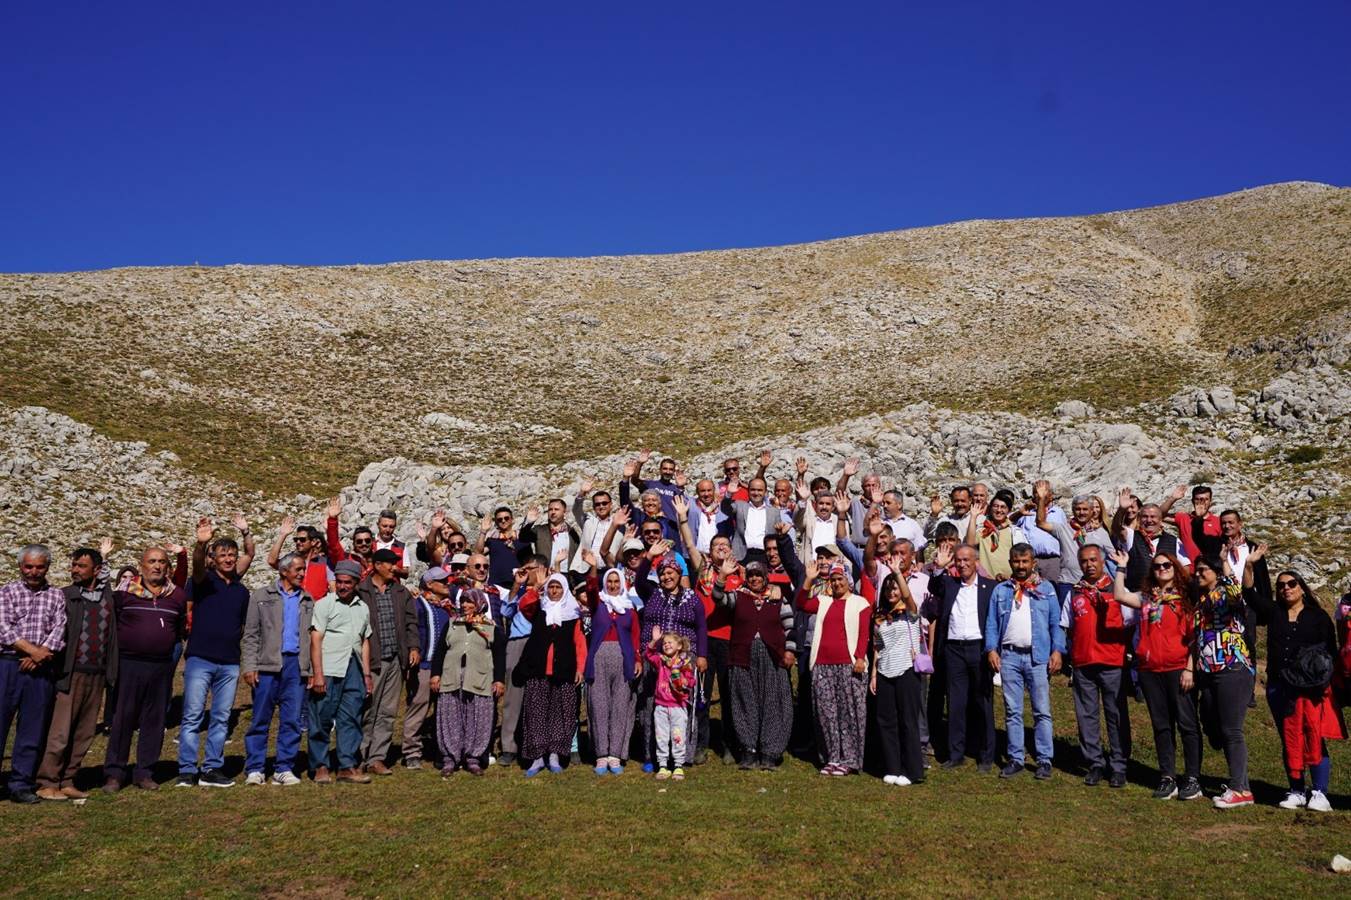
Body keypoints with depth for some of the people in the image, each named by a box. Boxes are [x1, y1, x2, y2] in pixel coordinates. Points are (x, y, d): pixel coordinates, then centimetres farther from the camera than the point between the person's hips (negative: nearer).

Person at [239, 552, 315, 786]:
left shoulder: (307, 600, 15)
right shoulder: (262, 596, 6)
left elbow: (311, 636, 12)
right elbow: (250, 634, 2)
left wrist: (312, 669, 5)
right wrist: (249, 666, -7)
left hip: (297, 664, 3)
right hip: (268, 664, -3)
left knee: (292, 720, 2)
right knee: (261, 719, 1)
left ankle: (284, 769, 10)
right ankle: (254, 769, 10)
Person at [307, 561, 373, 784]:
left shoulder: (363, 608, 17)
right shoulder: (324, 604, 2)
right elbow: (316, 640, -5)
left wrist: (367, 674, 15)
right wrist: (317, 674, -12)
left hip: (354, 669, 5)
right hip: (329, 670, -5)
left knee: (351, 720, 5)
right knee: (322, 720, -1)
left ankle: (347, 767, 10)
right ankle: (319, 766, 10)